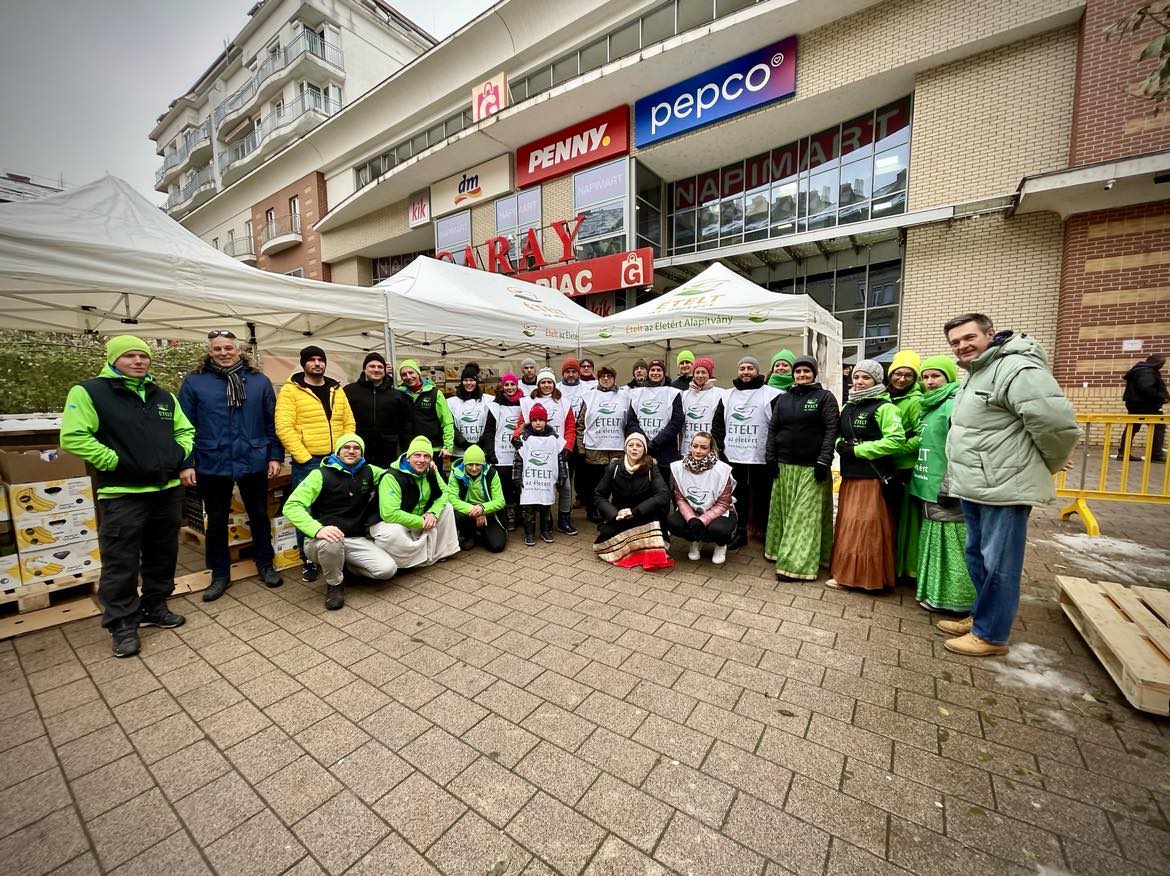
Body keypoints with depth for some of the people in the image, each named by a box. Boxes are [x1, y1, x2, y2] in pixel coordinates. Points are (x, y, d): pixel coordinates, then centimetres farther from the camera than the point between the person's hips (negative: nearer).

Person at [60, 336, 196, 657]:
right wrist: (115, 462, -16)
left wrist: (179, 455, 3)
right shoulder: (89, 392, -4)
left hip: (167, 490, 5)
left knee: (162, 555, 15)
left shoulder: (164, 396, 12)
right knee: (121, 563, 3)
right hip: (122, 495, -5)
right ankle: (122, 623, 17)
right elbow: (73, 437, -11)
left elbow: (185, 430, 20)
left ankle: (154, 607, 31)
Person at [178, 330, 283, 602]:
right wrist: (185, 463, -4)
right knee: (216, 521, 12)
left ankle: (265, 565, 29)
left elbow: (271, 422, 3)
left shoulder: (259, 381, 3)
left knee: (259, 516, 13)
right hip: (212, 465, 0)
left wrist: (275, 456, -1)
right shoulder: (194, 382, 0)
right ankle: (220, 574, 28)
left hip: (254, 463, 0)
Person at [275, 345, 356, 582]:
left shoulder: (337, 390, 11)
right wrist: (304, 458, -16)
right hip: (307, 462, -4)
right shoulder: (290, 390, -5)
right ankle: (308, 561, 20)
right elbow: (284, 428, -12)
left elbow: (349, 423, 11)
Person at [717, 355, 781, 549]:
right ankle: (739, 532, 23)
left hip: (760, 457, -3)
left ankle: (766, 534, 22)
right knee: (737, 494, 11)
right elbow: (718, 424, 12)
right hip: (732, 455, 4)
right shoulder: (727, 395, 11)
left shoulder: (771, 394, -2)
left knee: (762, 496, 7)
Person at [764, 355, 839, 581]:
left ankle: (796, 564, -1)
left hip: (811, 467, -4)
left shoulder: (825, 397, 0)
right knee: (784, 511, 10)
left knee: (805, 515, -3)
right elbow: (772, 429, 11)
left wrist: (823, 461, -15)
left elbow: (831, 430, -7)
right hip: (784, 465, 4)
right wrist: (770, 458, 4)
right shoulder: (783, 399, 12)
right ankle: (780, 551, 22)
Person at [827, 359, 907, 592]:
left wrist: (857, 450, -16)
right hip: (849, 476, 7)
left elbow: (896, 440, -18)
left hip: (873, 477, -7)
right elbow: (838, 435, 22)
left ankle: (870, 577, 11)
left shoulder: (884, 407, -8)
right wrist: (840, 445, -2)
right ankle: (846, 573, 23)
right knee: (847, 526, 12)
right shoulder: (848, 407, 14)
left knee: (868, 528, -2)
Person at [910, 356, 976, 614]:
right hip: (928, 487, 9)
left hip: (944, 489, -9)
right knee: (935, 541, 16)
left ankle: (952, 599, 9)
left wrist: (949, 486, -20)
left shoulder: (955, 404, -12)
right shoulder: (930, 405, 17)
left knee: (950, 543, -1)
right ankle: (936, 592, 27)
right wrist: (917, 477, 22)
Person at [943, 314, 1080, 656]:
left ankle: (990, 634, 17)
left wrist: (1047, 465, -7)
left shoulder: (1016, 369, -17)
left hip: (1004, 488, -10)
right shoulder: (976, 374, 16)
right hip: (975, 488, 10)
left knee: (997, 564, 3)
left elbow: (1057, 421, -23)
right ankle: (981, 616, 35)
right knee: (976, 556, 19)